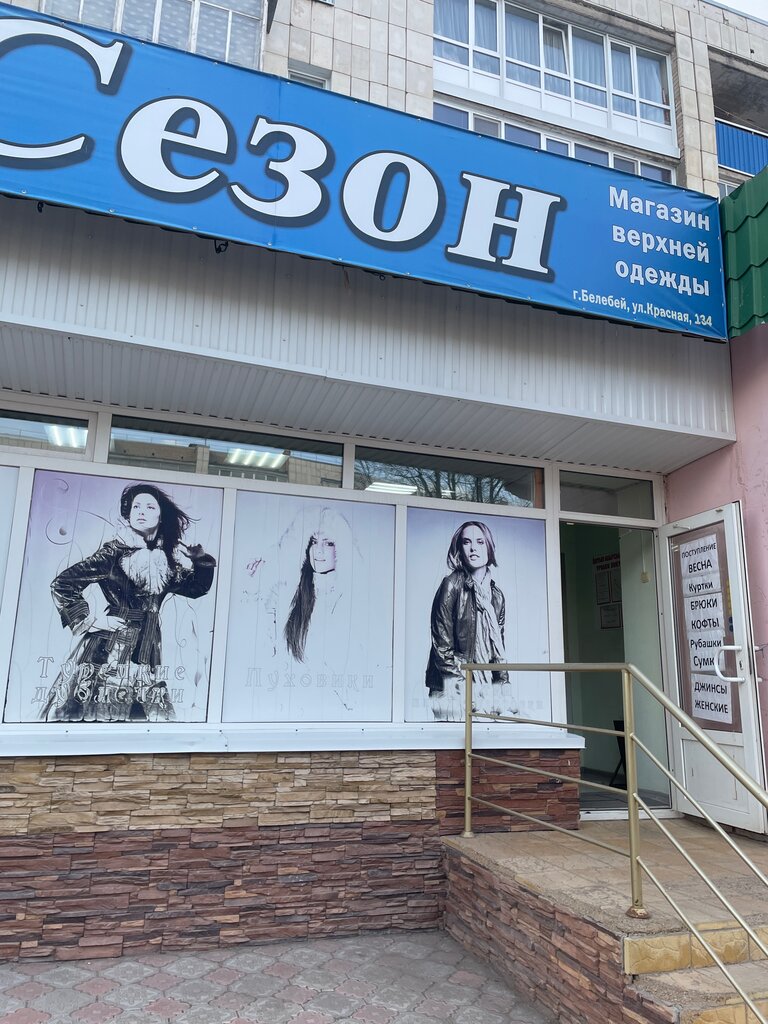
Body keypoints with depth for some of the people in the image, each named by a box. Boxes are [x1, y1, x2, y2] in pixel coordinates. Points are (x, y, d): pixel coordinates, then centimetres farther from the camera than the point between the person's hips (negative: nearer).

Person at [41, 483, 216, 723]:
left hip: (145, 651, 5)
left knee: (141, 717, 4)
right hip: (109, 648, -4)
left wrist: (200, 557, 5)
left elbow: (198, 587, 18)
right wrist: (91, 621, -5)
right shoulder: (115, 551, -6)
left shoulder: (167, 557, 7)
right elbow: (61, 584, -4)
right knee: (95, 714, -3)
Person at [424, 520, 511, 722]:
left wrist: (504, 694, 6)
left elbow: (498, 650, 15)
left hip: (488, 688, 5)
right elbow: (442, 646, -9)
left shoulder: (497, 594, 11)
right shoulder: (452, 585, -6)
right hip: (455, 689, -5)